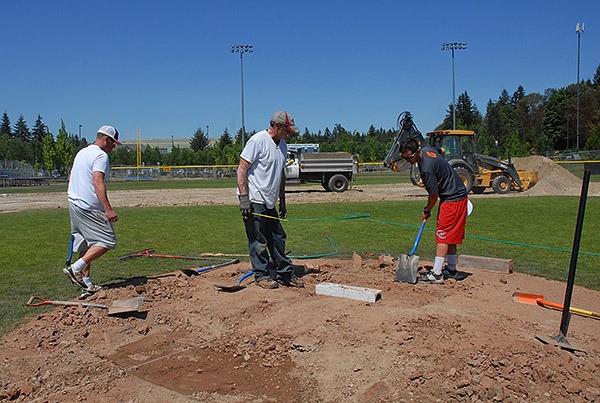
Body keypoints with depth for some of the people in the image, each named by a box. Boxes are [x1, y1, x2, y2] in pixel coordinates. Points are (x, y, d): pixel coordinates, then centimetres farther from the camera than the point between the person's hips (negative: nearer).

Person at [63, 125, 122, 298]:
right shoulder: (101, 155, -10)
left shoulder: (81, 152, 20)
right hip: (89, 207, -10)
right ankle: (76, 269, -10)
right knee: (107, 241, -5)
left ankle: (87, 285, 15)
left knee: (86, 245, 13)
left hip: (74, 204, 10)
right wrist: (108, 208, -29)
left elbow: (70, 177, 30)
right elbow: (98, 182, -23)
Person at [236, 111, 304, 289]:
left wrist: (282, 201, 20)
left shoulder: (282, 145, 14)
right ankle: (261, 275, 12)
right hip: (254, 200, -8)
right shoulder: (258, 140, -12)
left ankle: (285, 273, 21)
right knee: (258, 241, 0)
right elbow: (242, 169, -15)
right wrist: (244, 197, -21)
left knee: (278, 238, 12)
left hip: (270, 202, 8)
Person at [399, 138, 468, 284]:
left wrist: (427, 211, -1)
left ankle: (436, 273, -11)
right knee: (450, 236, 16)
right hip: (458, 194, 10)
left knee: (443, 235, -11)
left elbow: (434, 194, -20)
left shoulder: (426, 168, -28)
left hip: (452, 199, -10)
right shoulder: (426, 149, 1)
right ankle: (451, 270, 25)